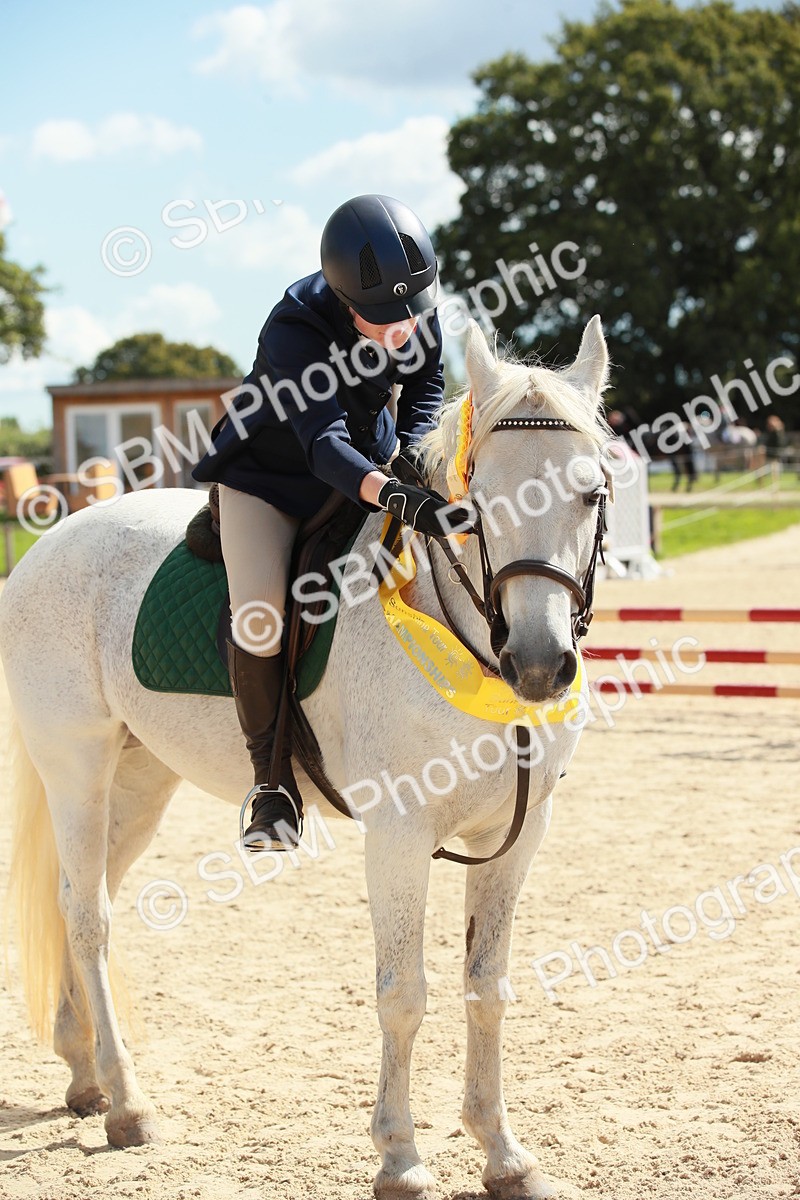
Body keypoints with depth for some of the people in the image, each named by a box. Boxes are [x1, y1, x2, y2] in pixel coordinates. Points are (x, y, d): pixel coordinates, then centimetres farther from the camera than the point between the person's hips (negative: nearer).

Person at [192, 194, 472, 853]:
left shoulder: (421, 308, -16)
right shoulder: (294, 333, -34)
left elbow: (427, 384, 4)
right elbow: (324, 444, -46)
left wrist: (404, 452, -15)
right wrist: (397, 497, -63)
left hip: (374, 467, 5)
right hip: (269, 477, -5)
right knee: (259, 616, -25)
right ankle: (273, 780, -10)